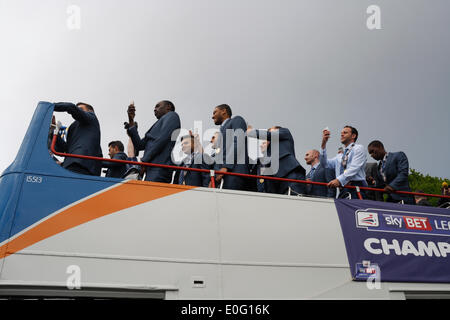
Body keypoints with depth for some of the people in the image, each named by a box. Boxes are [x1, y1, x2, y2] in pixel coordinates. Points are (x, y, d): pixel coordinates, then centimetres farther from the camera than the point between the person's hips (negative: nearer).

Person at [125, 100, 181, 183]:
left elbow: (162, 139, -9)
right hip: (152, 170, 8)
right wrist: (131, 120, 21)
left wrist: (144, 160, -7)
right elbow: (139, 145, 23)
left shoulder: (172, 115, 7)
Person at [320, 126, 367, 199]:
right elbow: (325, 164, 10)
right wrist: (323, 144, 4)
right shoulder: (340, 156, 25)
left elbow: (354, 168, -9)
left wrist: (339, 180, -22)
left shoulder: (359, 148, 6)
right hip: (343, 190, 5)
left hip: (356, 188, -5)